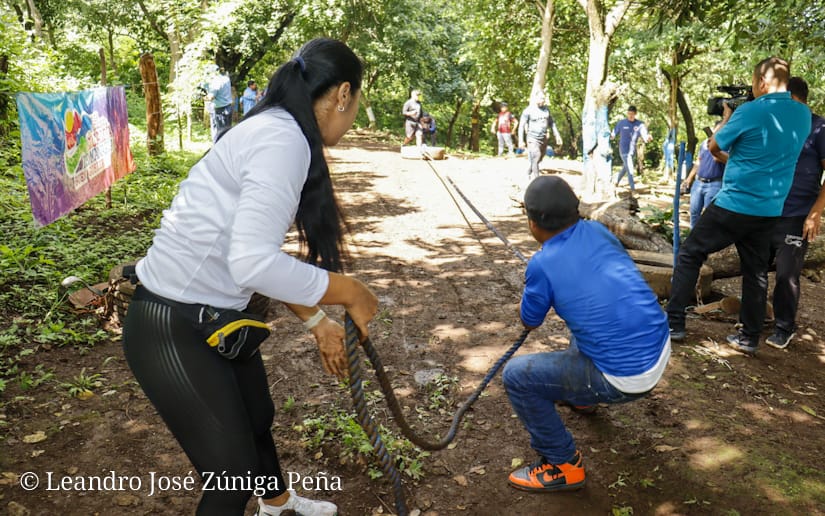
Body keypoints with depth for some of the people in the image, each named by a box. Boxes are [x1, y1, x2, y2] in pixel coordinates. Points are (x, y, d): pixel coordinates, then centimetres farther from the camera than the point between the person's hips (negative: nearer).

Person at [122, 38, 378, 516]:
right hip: (172, 330, -10)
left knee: (258, 418, 29)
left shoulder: (276, 134, 8)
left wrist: (317, 321, 18)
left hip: (216, 317, 10)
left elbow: (262, 256, 14)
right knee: (235, 474, 4)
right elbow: (255, 263, -34)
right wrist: (350, 292, -20)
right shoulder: (284, 138, -23)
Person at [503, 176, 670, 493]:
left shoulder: (542, 264, -16)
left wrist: (535, 286, 23)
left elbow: (530, 323, 3)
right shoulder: (597, 230, 2)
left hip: (626, 380, -8)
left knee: (516, 376, 1)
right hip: (661, 350, 8)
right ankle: (579, 397, 53)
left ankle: (562, 465, 10)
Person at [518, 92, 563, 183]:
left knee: (539, 159, 15)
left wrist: (557, 136, 7)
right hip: (533, 139, -6)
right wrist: (521, 140, -14)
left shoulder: (546, 109, 8)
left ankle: (529, 173, 39)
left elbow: (552, 123, 14)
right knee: (535, 159, -17)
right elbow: (521, 125, -8)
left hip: (544, 139, 6)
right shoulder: (528, 110, -8)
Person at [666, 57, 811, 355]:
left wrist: (726, 118, 14)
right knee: (756, 271, 13)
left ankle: (674, 323, 5)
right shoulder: (803, 115, 6)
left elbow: (714, 147, 0)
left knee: (689, 255, 5)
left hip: (734, 204, -6)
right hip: (770, 209, 6)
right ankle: (750, 338, 18)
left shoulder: (750, 111, -14)